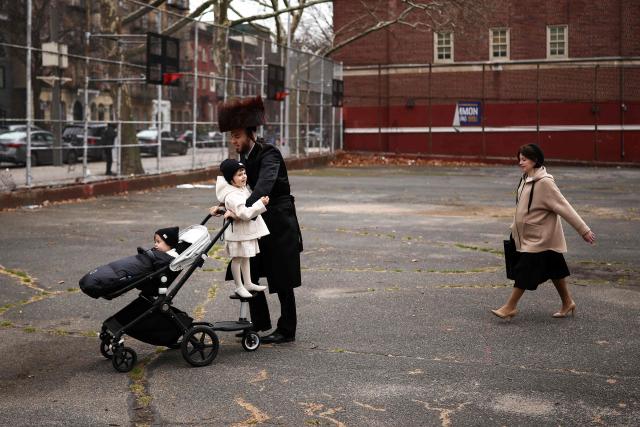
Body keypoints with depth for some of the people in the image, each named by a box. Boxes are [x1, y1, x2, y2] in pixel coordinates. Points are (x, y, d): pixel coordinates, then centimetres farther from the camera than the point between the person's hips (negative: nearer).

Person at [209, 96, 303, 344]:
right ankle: (259, 322, 25)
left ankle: (287, 330, 10)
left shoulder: (269, 155, -19)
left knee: (282, 280, 0)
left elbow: (264, 186, -35)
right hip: (258, 221, 8)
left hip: (279, 223, -8)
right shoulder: (244, 157, 6)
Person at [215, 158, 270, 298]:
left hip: (248, 231, 10)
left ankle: (248, 283, 31)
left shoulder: (243, 189, 5)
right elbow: (244, 213, -33)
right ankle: (239, 286, 15)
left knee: (246, 257, 19)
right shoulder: (232, 196, -26)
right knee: (237, 258, 4)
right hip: (238, 233, -10)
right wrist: (261, 204, -31)